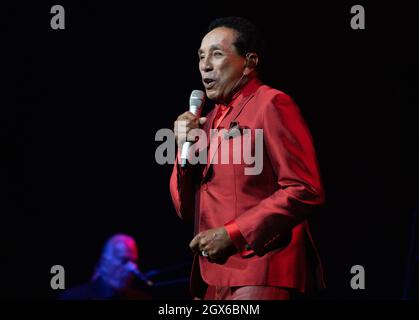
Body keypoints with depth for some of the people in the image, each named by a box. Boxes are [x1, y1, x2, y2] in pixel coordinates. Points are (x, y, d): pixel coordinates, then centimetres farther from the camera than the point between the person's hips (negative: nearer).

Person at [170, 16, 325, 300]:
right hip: (211, 276, 7)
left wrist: (232, 234, -15)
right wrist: (185, 153, 0)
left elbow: (305, 191, -14)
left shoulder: (271, 104, -6)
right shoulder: (210, 120, 17)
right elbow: (187, 211, 16)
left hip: (258, 272, -7)